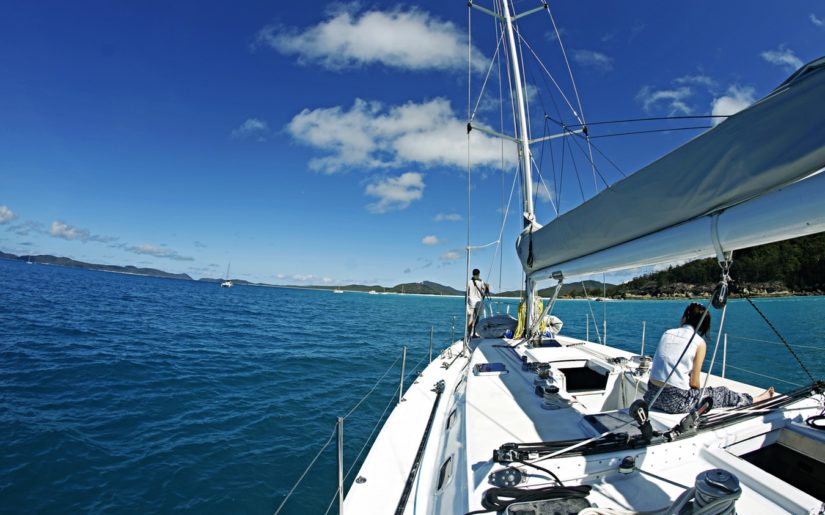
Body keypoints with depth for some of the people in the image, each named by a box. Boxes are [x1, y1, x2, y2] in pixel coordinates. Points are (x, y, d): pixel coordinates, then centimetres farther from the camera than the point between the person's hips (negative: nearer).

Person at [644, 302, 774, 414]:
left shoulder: (667, 333, 6)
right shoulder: (700, 343, -5)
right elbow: (694, 382, -5)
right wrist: (699, 393, 18)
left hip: (652, 395, 5)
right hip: (677, 402, -4)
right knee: (723, 393, 22)